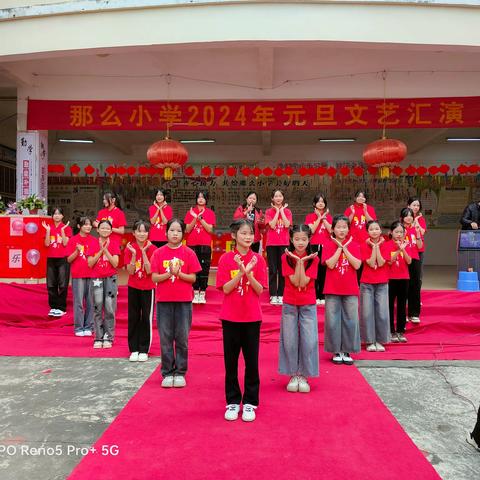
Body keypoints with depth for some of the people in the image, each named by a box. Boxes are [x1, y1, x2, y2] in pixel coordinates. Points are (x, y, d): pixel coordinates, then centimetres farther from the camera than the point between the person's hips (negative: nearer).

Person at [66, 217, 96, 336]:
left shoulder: (94, 240, 7)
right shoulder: (73, 240, 1)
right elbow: (69, 259, 0)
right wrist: (77, 251, -16)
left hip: (92, 275, 2)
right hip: (78, 275, -2)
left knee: (91, 302, 4)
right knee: (78, 302, 0)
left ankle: (88, 327, 14)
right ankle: (78, 328, 10)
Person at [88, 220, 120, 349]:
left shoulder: (114, 243, 2)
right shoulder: (93, 244, 6)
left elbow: (115, 264, -7)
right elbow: (90, 264, -2)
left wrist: (105, 249, -14)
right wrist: (100, 250, -10)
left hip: (111, 279, -1)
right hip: (96, 279, 1)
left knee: (109, 309, -2)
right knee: (97, 309, 2)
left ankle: (108, 338, 6)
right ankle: (98, 338, 9)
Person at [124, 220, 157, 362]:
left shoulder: (152, 249, -7)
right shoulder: (129, 249, -2)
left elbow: (149, 270, -17)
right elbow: (130, 271, -9)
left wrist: (144, 252, -21)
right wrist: (134, 254, -19)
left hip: (148, 288, -2)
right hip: (133, 288, 2)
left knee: (146, 318, 2)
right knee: (133, 318, 7)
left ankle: (144, 350, 13)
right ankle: (134, 349, 17)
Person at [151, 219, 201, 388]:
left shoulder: (189, 253, 0)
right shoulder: (159, 253, 3)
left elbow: (193, 278, -2)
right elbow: (154, 278, -2)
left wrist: (178, 273, -17)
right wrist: (169, 273, -16)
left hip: (183, 301, -1)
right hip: (164, 300, 1)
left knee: (182, 338, 5)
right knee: (165, 338, 6)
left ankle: (180, 372, 17)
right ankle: (167, 373, 17)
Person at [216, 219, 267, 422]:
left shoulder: (258, 259, -1)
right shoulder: (226, 259, -3)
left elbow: (259, 290, -5)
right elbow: (225, 289, -9)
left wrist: (248, 272, -21)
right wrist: (241, 271, -21)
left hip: (252, 317, 0)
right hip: (230, 317, 0)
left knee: (251, 361, 7)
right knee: (231, 361, 8)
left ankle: (250, 402, 20)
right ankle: (232, 402, 22)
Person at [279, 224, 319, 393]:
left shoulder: (313, 258, -4)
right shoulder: (286, 257, -4)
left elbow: (304, 282, -15)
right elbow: (295, 281, -14)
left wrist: (301, 261, -18)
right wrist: (298, 260, -18)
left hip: (308, 304, 0)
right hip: (289, 304, 0)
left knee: (309, 340, 0)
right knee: (290, 340, 5)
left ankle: (303, 375, 16)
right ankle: (293, 375, 20)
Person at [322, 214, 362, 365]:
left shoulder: (354, 245, 5)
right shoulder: (328, 245, -1)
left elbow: (357, 265, -9)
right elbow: (330, 264, -14)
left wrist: (345, 248, -11)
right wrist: (339, 247, -12)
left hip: (350, 290, 2)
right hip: (332, 290, -2)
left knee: (350, 321, 5)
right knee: (333, 321, 3)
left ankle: (347, 351, 18)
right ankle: (336, 351, 15)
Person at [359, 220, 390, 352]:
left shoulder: (384, 245, 4)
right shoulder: (364, 246, -1)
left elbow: (380, 263, -10)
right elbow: (371, 263, -12)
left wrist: (377, 246, -9)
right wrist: (373, 246, -11)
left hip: (382, 283, 1)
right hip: (367, 283, -1)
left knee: (382, 313, -1)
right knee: (367, 312, -1)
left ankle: (380, 341, 12)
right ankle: (370, 341, 10)